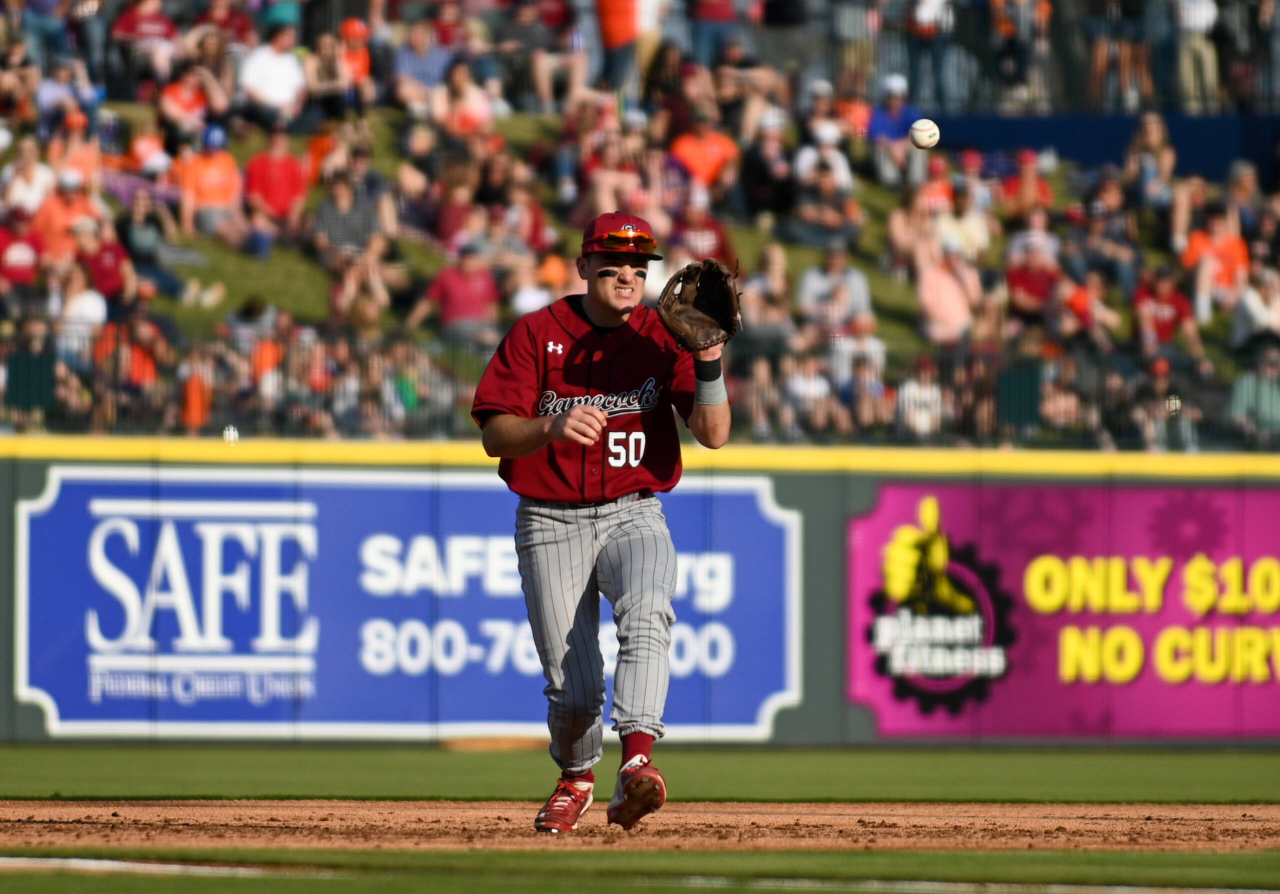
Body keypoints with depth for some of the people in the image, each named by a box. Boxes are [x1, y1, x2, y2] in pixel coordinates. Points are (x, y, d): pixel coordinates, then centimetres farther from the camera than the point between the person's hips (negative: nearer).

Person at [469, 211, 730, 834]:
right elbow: (494, 437, -6)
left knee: (646, 612, -33)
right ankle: (575, 778, 30)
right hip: (551, 523, 0)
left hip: (633, 517, 0)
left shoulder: (662, 337, 2)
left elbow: (713, 435, -6)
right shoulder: (537, 334, -1)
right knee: (572, 687, -2)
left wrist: (708, 363, -22)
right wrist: (552, 427, -26)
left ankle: (636, 764, -46)